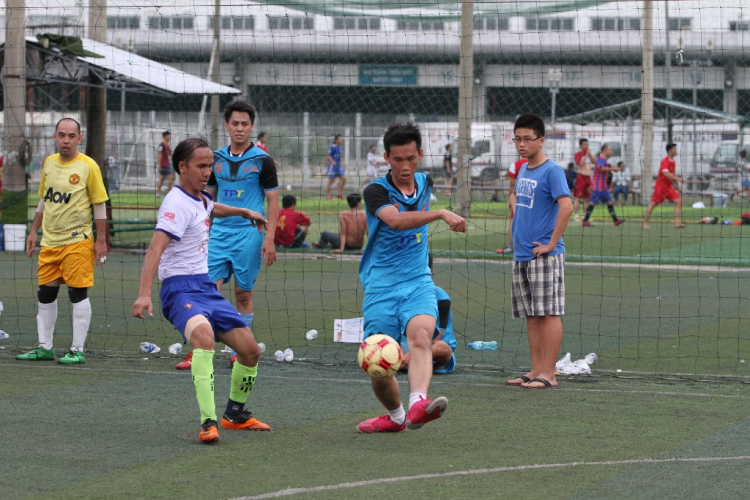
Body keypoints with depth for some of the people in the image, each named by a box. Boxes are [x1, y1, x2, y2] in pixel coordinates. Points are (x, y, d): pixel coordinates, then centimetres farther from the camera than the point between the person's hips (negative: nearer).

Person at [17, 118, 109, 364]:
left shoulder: (88, 166, -7)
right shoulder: (49, 163, 9)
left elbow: (100, 205, -5)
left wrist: (101, 241, -8)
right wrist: (34, 231, 18)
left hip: (77, 240, -6)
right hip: (49, 241, 6)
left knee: (78, 294, -4)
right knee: (45, 295, 9)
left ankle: (77, 350, 1)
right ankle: (45, 347, 18)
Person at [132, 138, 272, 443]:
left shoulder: (201, 198, 13)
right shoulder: (177, 204, -15)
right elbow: (155, 249, -28)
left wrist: (244, 212, 50)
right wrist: (144, 294, -40)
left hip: (206, 287, 9)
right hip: (181, 289, -9)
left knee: (250, 350, 7)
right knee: (204, 336, -38)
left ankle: (236, 415, 30)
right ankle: (209, 423, -41)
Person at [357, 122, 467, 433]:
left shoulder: (425, 182, 8)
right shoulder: (376, 191, -11)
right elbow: (395, 220, -33)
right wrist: (441, 214, -42)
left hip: (418, 282, 3)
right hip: (381, 287, -2)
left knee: (421, 336, -28)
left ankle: (418, 405, -49)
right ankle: (395, 416, 28)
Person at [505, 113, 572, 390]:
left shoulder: (552, 171, -11)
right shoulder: (522, 171, 14)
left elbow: (566, 206, -22)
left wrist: (551, 244, -20)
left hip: (544, 256, -8)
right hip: (521, 254, 8)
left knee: (549, 313, -6)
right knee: (531, 316, 10)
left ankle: (548, 375, -5)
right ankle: (535, 371, 15)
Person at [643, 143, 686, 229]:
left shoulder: (673, 162, 11)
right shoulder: (665, 161, -15)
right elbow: (666, 174, -31)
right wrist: (677, 178, -37)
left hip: (669, 186, 8)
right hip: (660, 186, -8)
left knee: (679, 201, -7)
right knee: (653, 203, -2)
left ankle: (677, 222, -11)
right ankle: (645, 223, 8)